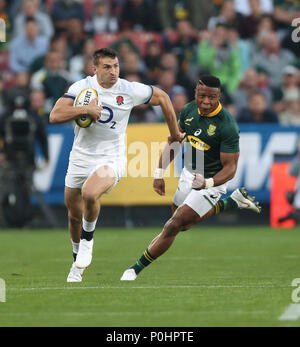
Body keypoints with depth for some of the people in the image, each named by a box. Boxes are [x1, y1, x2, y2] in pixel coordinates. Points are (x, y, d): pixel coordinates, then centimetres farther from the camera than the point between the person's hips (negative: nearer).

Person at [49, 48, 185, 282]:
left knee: (89, 194, -32)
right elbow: (55, 116, -17)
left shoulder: (130, 91, -9)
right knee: (74, 215, 11)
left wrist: (175, 133, 14)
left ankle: (87, 240, -5)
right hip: (81, 157, 3)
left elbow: (162, 98, 8)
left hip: (111, 159, -3)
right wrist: (85, 109, -29)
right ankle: (78, 262, 36)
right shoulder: (81, 87, -8)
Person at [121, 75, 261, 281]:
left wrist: (207, 184, -40)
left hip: (211, 181, -8)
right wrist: (160, 173, 3)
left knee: (174, 226, -11)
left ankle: (136, 269, 1)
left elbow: (230, 167, -23)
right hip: (188, 173, 8)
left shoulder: (227, 127, -27)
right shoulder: (189, 110, -8)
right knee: (185, 224, 25)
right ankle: (234, 201, 34)